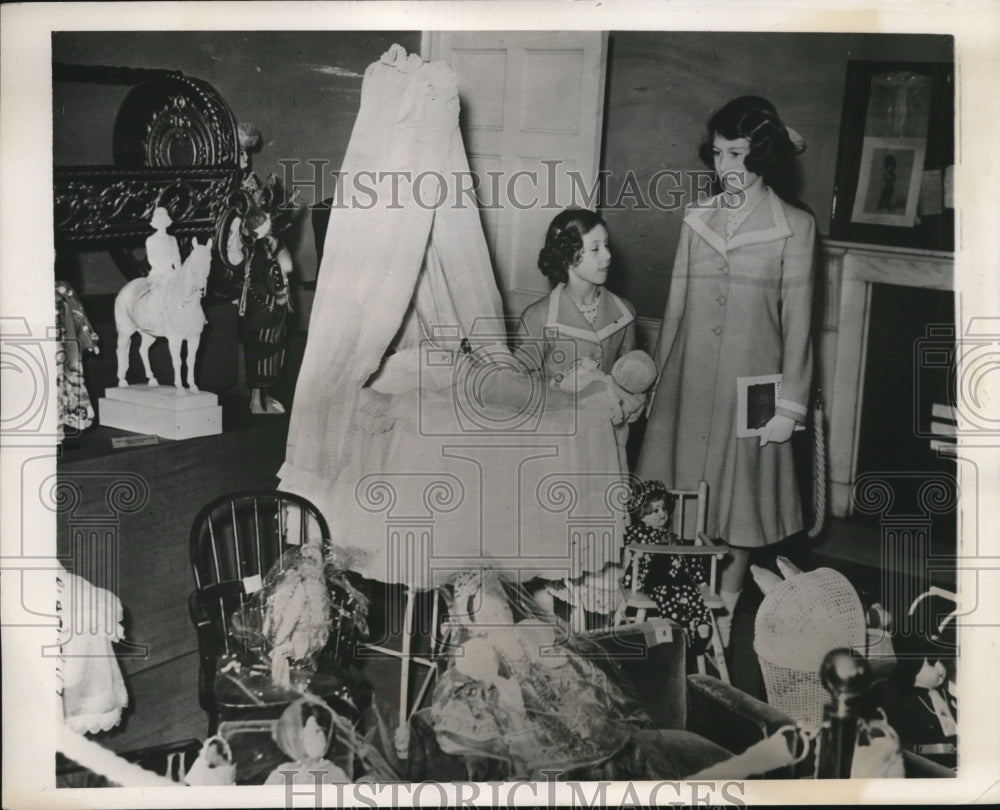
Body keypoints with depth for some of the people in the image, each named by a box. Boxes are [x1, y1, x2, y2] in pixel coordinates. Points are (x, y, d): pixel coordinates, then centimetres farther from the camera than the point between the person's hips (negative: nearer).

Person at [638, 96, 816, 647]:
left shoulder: (793, 227, -3)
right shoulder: (697, 220, 7)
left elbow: (797, 321, -4)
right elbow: (676, 306, 10)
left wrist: (789, 404, -7)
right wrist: (656, 380, 11)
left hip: (750, 382, -3)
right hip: (689, 381, 3)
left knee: (739, 497, 6)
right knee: (680, 503, 8)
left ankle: (724, 611, 23)